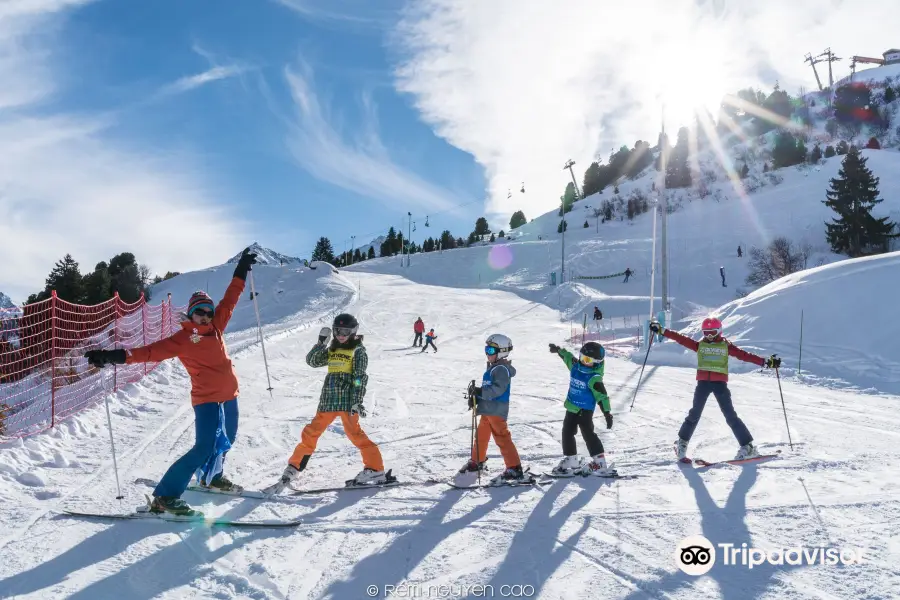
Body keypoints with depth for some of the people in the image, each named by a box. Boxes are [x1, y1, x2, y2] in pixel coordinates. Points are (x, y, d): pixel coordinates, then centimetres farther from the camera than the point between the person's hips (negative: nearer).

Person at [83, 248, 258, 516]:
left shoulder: (216, 326, 5)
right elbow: (152, 351, -21)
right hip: (207, 398, -7)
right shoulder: (182, 339, -11)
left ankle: (212, 477, 48)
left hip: (229, 394, 8)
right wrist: (117, 356, -33)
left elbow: (229, 299, 13)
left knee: (227, 440, 23)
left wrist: (241, 271, 18)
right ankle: (165, 497, -12)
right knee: (205, 446, -18)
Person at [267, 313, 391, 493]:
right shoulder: (332, 350, 18)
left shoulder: (358, 350, 0)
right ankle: (293, 468, 19)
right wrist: (321, 341, 0)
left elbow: (360, 378, -8)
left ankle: (375, 469, -9)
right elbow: (312, 361, 10)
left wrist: (357, 402, -17)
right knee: (310, 433, 8)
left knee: (354, 433, -14)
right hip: (328, 399, 6)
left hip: (347, 399, -6)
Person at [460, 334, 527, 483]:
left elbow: (497, 389, -27)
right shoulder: (493, 367, 15)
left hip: (497, 410, -10)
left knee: (502, 438, -9)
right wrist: (475, 396, 7)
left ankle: (515, 469, -5)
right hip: (488, 409, 10)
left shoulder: (502, 369, -16)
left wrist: (479, 392, -32)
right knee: (481, 435, 21)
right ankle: (477, 462, 38)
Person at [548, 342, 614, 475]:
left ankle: (600, 463, -4)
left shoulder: (594, 378, -21)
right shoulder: (575, 366, -2)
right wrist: (558, 349, 35)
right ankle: (571, 460, 26)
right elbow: (568, 356, 19)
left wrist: (607, 413, -26)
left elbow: (602, 396, -21)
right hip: (572, 407, 8)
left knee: (588, 433, -10)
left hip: (585, 410, -8)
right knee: (567, 432, 13)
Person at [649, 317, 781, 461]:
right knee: (694, 414, 3)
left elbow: (744, 355, 2)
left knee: (730, 415, -3)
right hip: (703, 382, 1)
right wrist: (661, 330, 1)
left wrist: (766, 361, -6)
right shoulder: (699, 345, 10)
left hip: (720, 383, -1)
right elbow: (680, 338, 6)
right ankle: (682, 442, 19)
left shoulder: (726, 346, 7)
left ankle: (748, 446, 3)